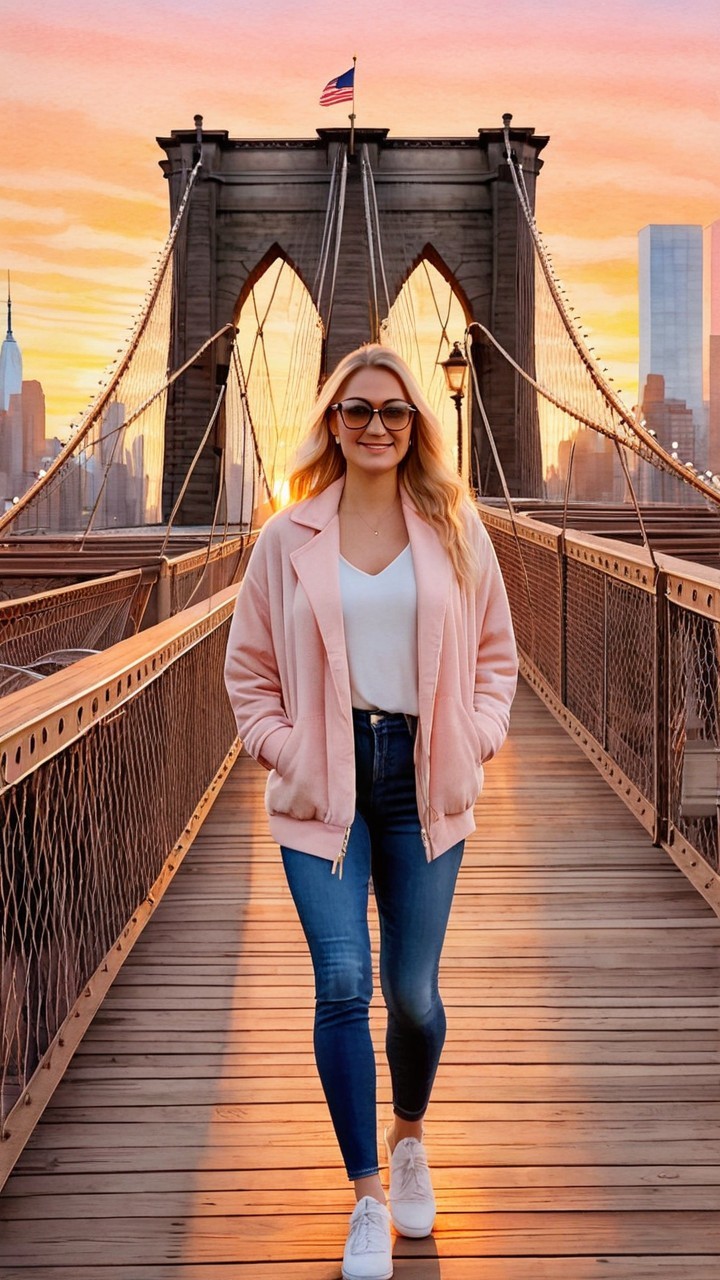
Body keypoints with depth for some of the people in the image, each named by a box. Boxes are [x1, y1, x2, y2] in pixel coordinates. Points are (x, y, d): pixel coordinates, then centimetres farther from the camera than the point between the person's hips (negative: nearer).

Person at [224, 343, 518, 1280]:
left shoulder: (455, 529, 4)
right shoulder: (289, 538, 1)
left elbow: (495, 650, 11)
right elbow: (249, 666, 7)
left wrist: (477, 741, -2)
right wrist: (285, 752, -4)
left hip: (424, 781, 1)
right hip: (325, 785, -1)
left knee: (412, 990, 6)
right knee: (343, 983, -9)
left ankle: (409, 1135, 38)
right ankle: (367, 1198, 8)